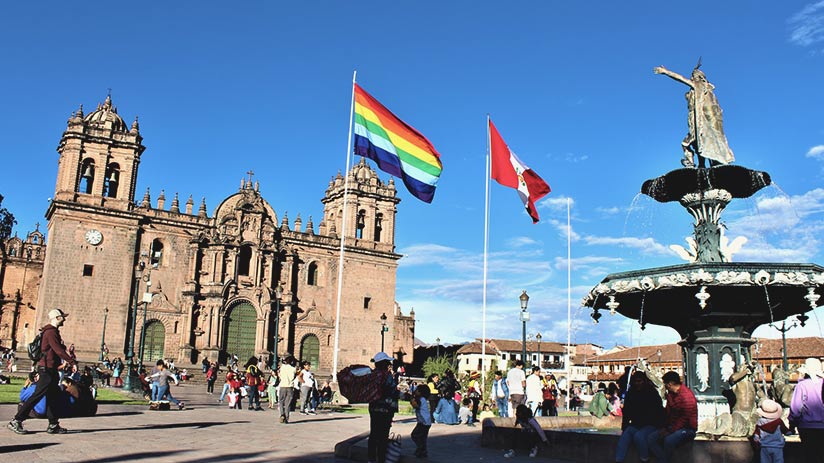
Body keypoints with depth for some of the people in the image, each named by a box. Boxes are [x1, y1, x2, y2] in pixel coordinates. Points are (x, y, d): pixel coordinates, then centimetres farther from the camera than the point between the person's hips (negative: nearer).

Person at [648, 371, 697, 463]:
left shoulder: (687, 396, -20)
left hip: (687, 429, -9)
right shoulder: (670, 393, 8)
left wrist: (670, 431, -18)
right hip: (672, 427, 9)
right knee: (652, 438, -11)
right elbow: (667, 412, 15)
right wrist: (665, 427, 3)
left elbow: (684, 419, -21)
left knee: (669, 440, -35)